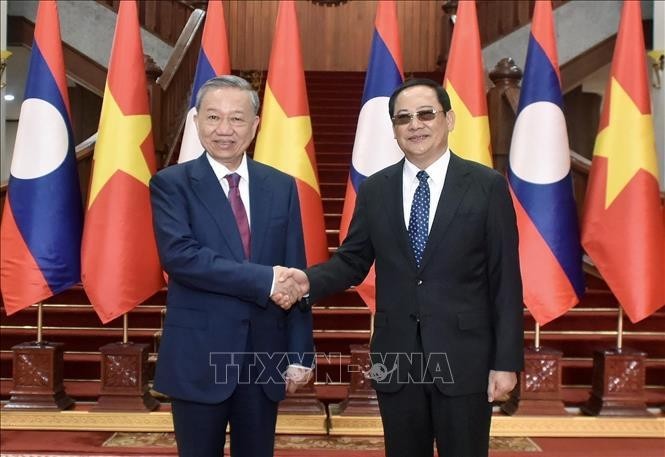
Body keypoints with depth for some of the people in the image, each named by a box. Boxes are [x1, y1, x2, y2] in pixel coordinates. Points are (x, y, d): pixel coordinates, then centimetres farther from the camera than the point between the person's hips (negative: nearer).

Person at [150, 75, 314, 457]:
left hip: (264, 356, 3)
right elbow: (178, 255, -20)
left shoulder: (281, 187, 5)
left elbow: (295, 275, 5)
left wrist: (299, 354, 2)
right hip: (199, 356, -2)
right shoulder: (171, 183, -4)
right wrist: (264, 279, -22)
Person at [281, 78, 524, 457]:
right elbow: (352, 261, 8)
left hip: (464, 358, -2)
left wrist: (507, 361, -7)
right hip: (396, 359, 3)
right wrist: (310, 280, -13)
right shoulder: (374, 190, 6)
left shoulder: (487, 186, -4)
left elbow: (505, 281, -5)